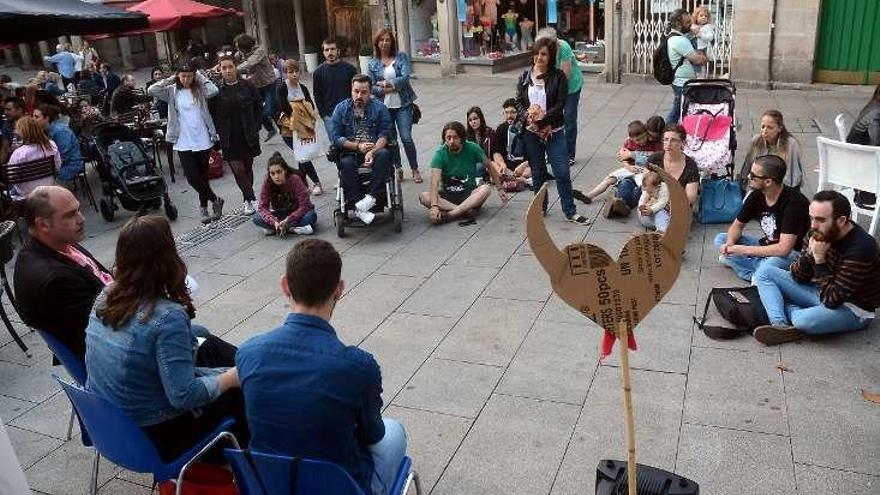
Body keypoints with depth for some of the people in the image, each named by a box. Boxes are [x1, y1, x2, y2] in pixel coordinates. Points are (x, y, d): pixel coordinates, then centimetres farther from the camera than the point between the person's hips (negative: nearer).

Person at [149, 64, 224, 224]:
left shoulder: (200, 89, 2)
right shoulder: (172, 91, 4)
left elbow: (214, 91, -17)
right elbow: (151, 91, -7)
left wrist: (200, 76, -6)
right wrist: (170, 79, -3)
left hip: (203, 140, -1)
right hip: (183, 142, 1)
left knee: (202, 175, 11)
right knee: (192, 177, -4)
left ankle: (204, 207, 25)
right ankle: (215, 200, 14)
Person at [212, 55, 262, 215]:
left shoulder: (247, 86, -1)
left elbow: (259, 107, 6)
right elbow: (211, 113, 3)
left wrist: (256, 127, -1)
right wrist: (219, 131, -5)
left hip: (248, 136, 1)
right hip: (229, 139, -1)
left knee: (248, 168, 11)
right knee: (238, 170, -7)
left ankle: (248, 200, 25)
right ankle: (251, 199, 5)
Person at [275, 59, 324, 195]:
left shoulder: (303, 88, 7)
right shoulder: (282, 88, -8)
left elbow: (311, 106, 2)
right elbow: (285, 108, -17)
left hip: (303, 129, 4)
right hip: (289, 130, -4)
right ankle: (317, 183, 1)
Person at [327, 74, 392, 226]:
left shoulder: (379, 108, 4)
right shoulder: (341, 108, 7)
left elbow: (384, 134, -4)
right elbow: (335, 136, 1)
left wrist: (372, 152, -22)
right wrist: (357, 146, -12)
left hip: (375, 149, 0)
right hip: (350, 151, 0)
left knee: (385, 154, -33)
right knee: (346, 164, -33)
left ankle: (370, 196, -36)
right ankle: (358, 207, -36)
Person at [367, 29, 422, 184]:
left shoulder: (402, 57, 1)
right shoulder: (372, 63, 5)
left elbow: (405, 77, -12)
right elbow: (371, 87, -2)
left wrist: (386, 83, -10)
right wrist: (390, 89, -14)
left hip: (403, 104, -2)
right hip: (384, 106, 2)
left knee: (406, 138, -6)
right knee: (390, 139, 8)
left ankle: (415, 169, 10)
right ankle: (398, 168, 25)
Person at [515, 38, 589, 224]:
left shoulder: (558, 76, -5)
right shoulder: (525, 76, 4)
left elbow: (561, 104, -10)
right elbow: (518, 102, 4)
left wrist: (543, 117, -20)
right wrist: (528, 115, -15)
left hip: (554, 131, -2)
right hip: (531, 132, 2)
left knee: (562, 172, -3)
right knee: (537, 172, 14)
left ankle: (570, 212, 8)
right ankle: (540, 207, 29)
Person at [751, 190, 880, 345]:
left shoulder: (860, 248, -27)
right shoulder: (821, 234, -6)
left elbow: (832, 300, -28)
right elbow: (797, 277, -1)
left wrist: (820, 260, -28)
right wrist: (810, 253, -18)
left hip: (852, 309, -8)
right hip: (823, 292, 8)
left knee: (806, 321, -39)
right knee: (765, 272, -2)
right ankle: (780, 325, -20)